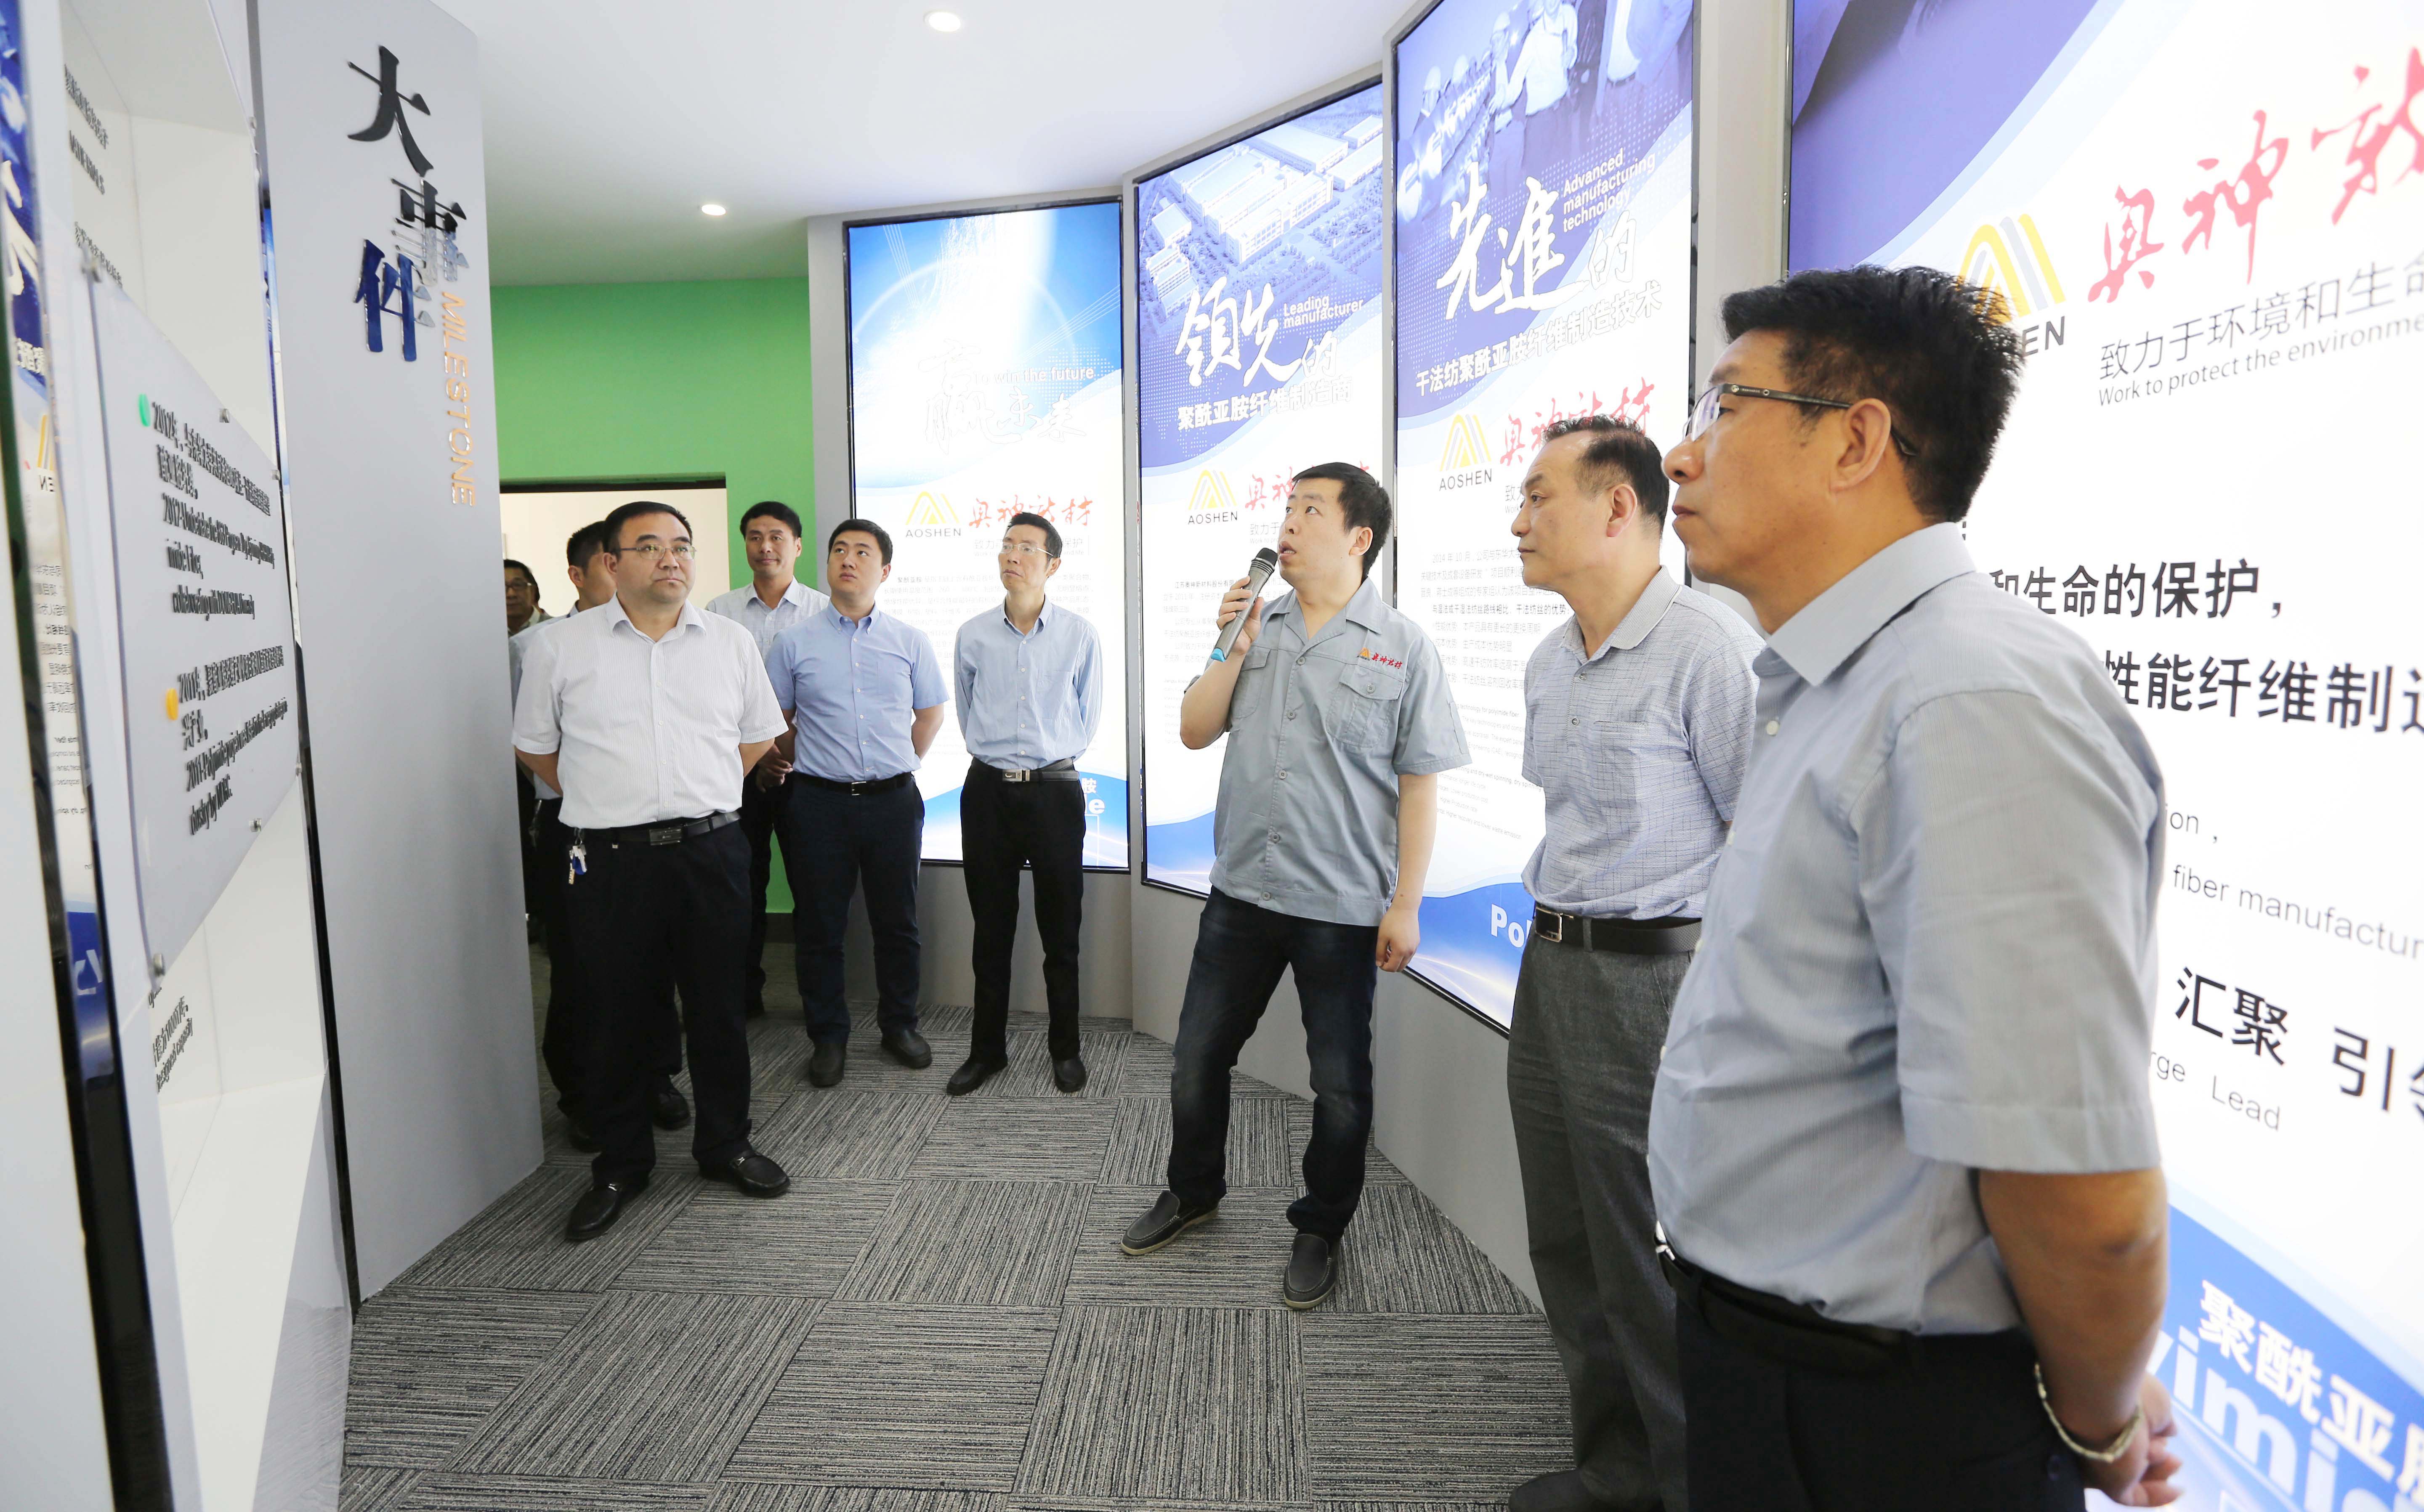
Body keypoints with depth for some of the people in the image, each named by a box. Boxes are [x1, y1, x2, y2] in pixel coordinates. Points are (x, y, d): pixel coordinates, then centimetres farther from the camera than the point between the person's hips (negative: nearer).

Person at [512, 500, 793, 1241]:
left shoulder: (731, 641, 7)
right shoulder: (561, 649, 1)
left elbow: (757, 736, 17)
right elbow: (536, 748, 10)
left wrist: (701, 793, 12)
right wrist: (610, 797, 8)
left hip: (712, 851, 2)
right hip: (611, 859, -1)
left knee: (719, 1006, 11)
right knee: (619, 1013, 8)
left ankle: (725, 1145, 28)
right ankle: (620, 1165, 25)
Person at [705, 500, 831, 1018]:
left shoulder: (824, 611, 3)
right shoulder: (719, 612, 6)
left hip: (807, 767, -1)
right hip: (739, 768, 1)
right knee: (743, 883, 8)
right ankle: (745, 993, 21)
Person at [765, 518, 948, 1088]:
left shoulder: (910, 641, 5)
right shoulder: (793, 643, 2)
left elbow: (931, 714, 15)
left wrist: (898, 765, 11)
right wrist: (812, 768, 8)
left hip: (894, 800, 1)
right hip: (820, 804, -1)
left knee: (897, 922, 10)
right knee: (820, 926, 6)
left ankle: (900, 1024, 27)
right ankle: (828, 1036, 21)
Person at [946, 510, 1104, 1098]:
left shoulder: (1080, 636, -2)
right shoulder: (973, 635, 3)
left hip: (1055, 789, -1)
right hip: (987, 790, 2)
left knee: (1061, 929, 6)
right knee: (991, 930, 10)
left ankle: (1066, 1049, 21)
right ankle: (987, 1049, 23)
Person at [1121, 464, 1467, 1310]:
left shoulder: (1401, 647, -7)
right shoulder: (1260, 630, 7)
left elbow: (1419, 786, -8)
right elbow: (1194, 732, 5)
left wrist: (1406, 905, -10)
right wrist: (1234, 646, -7)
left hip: (1343, 908, -4)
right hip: (1241, 892, 5)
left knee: (1340, 1083, 10)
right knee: (1198, 1057, 16)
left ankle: (1321, 1231, 33)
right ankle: (1193, 1194, 41)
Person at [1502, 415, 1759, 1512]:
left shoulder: (1706, 649, -17)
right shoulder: (1548, 664, 11)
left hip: (1649, 979, -8)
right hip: (1549, 967, 9)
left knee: (1644, 1265, 3)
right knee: (1568, 1247, 18)